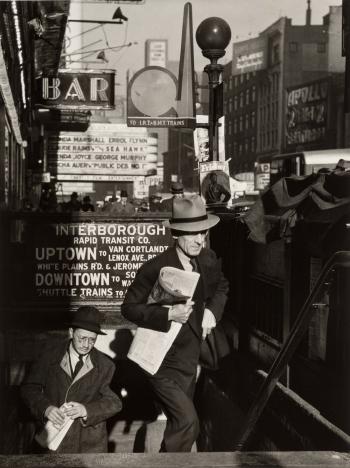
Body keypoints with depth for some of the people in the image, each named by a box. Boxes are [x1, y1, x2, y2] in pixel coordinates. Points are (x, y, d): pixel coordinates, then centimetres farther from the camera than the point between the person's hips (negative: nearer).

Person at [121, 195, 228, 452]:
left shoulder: (209, 259, -3)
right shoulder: (155, 268, -23)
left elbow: (222, 287, 18)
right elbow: (130, 307, -17)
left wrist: (212, 310, -2)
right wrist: (168, 314, -29)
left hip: (191, 358, 7)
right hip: (163, 361, -7)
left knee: (179, 424, 20)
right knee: (188, 423, -17)